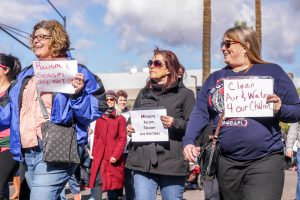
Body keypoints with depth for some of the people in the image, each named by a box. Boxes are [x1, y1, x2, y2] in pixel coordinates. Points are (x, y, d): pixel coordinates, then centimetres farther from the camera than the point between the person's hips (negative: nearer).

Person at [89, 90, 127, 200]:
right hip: (100, 157, 4)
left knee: (113, 186, -5)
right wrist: (94, 153, 6)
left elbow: (123, 139, -3)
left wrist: (116, 155, -13)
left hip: (113, 158, -3)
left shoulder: (120, 119, 3)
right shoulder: (99, 118, 15)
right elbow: (96, 137, 16)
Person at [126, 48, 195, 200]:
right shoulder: (143, 93, 18)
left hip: (172, 163, -3)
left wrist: (175, 124, -18)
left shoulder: (185, 94, 4)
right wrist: (129, 129, 4)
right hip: (143, 162, 3)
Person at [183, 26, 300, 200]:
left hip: (265, 161, -4)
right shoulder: (215, 78, 13)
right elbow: (200, 112, 5)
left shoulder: (272, 72, 1)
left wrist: (280, 109, -18)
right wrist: (189, 141, -10)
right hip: (227, 162, 5)